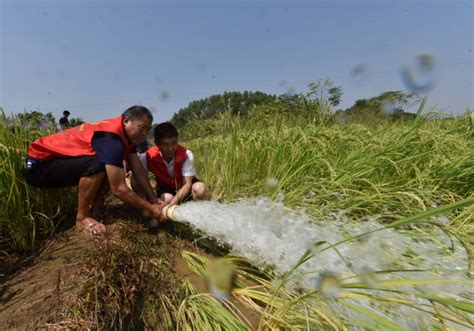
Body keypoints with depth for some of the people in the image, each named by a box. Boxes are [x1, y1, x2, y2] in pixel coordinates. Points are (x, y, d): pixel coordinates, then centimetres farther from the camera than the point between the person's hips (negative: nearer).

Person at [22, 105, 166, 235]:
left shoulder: (126, 134, -3)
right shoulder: (111, 138, -31)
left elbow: (139, 171, -6)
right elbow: (118, 189, -32)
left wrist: (154, 200, -13)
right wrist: (150, 208, -23)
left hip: (58, 160, 9)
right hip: (38, 166, -8)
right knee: (97, 165, -30)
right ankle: (82, 218, -13)